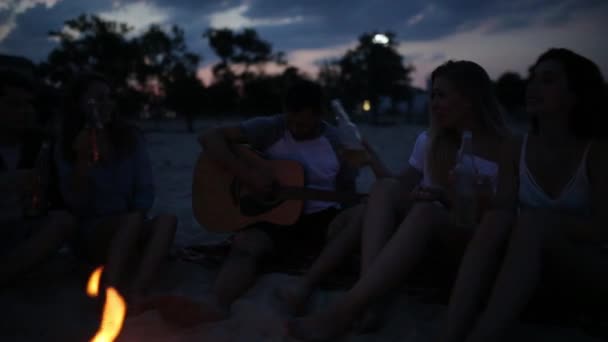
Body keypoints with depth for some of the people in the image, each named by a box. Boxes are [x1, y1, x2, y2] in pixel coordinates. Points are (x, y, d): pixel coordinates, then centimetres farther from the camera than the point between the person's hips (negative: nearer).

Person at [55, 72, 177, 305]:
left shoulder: (130, 138, 5)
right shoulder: (66, 150, 0)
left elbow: (145, 190, 2)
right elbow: (76, 205, -8)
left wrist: (136, 219, -15)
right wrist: (83, 160, -19)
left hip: (128, 233, 3)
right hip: (90, 235, -2)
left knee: (167, 220, -31)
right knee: (133, 220, -34)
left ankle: (136, 292, -51)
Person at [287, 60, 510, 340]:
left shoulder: (503, 147, -2)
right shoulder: (429, 140, 12)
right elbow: (403, 187, 5)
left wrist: (447, 197, -17)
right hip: (422, 237, 4)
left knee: (425, 212, -36)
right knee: (385, 188, -24)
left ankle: (345, 310, -47)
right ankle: (367, 302, -43)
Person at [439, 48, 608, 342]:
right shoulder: (518, 151, 2)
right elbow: (503, 212, -7)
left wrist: (539, 219, -24)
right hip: (530, 265, 3)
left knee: (532, 223, -34)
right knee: (495, 224, -29)